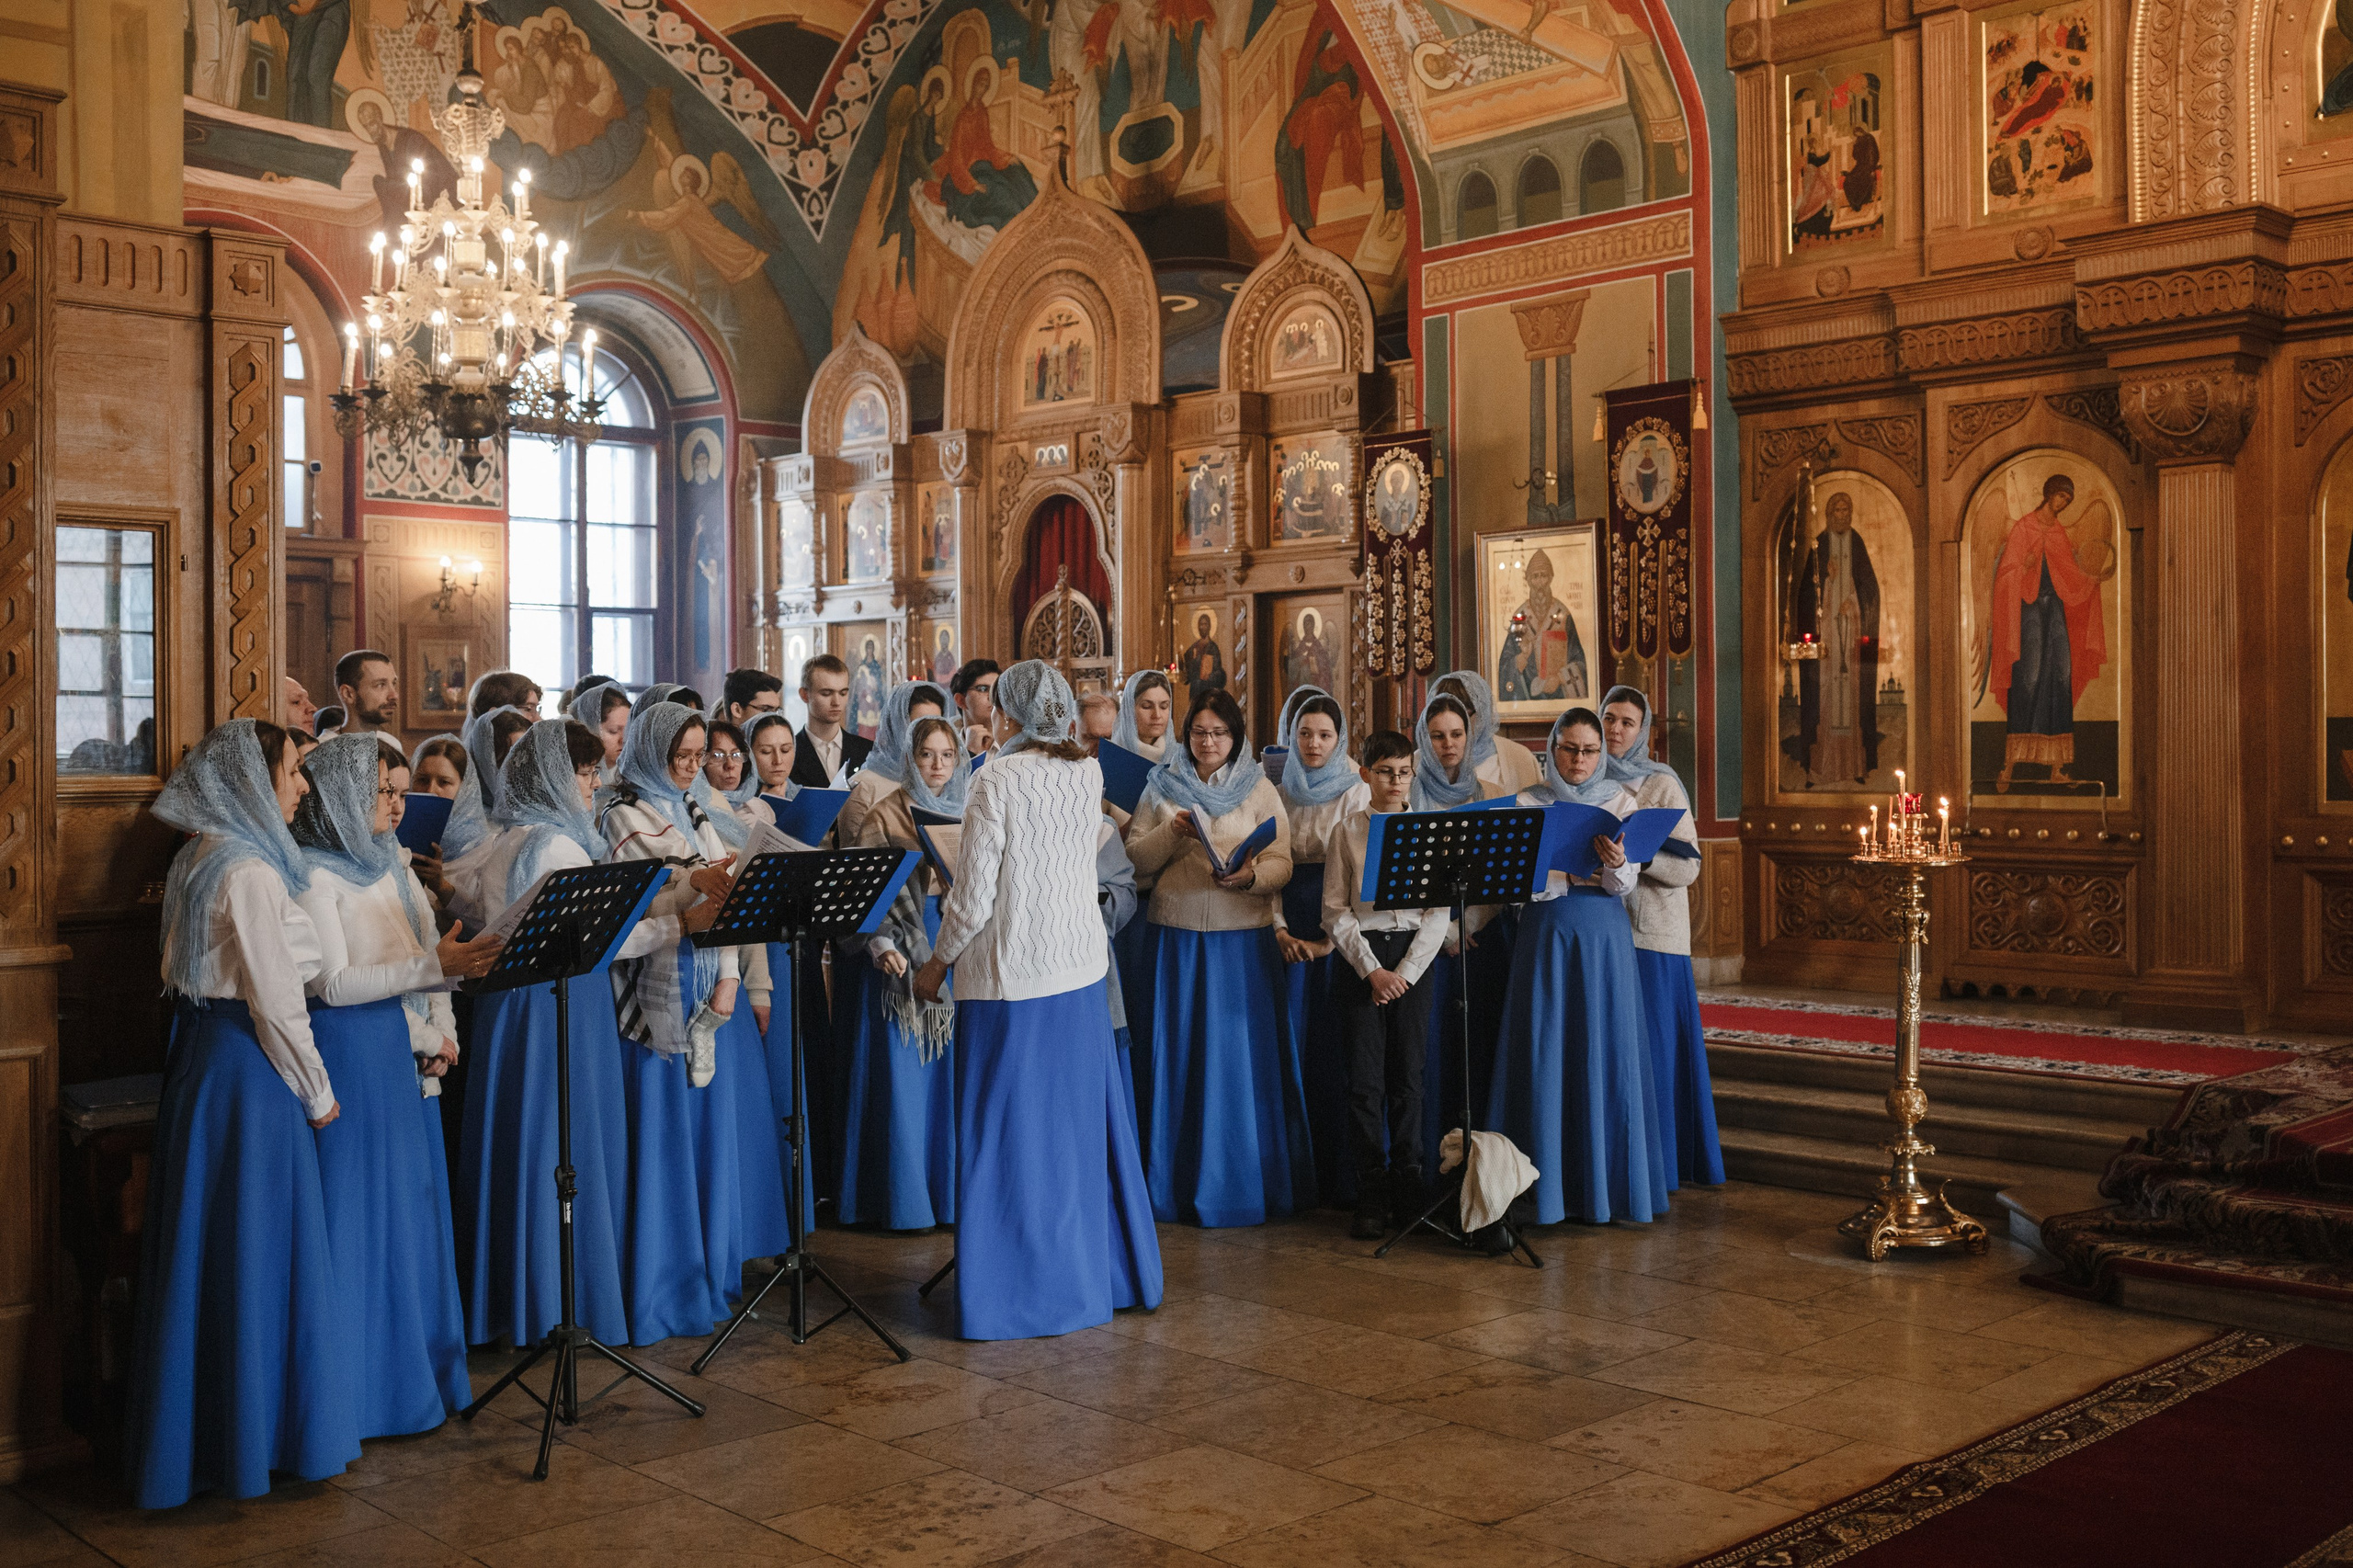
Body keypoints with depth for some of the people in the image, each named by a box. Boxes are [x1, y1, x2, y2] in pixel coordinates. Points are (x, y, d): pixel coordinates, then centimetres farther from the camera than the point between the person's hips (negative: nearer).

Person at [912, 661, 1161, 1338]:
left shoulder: (998, 780, -15)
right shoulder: (1089, 773, 2)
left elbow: (973, 898, -14)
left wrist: (936, 964, 0)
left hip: (1010, 977, -6)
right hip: (1081, 972, 6)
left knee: (1011, 1132, 4)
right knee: (1080, 1122, 17)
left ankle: (1020, 1293, 11)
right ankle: (1102, 1271, 28)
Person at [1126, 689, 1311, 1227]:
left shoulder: (1260, 790, 5)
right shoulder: (1161, 787, 7)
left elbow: (1282, 864, 0)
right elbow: (1135, 859, 4)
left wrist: (1253, 874, -21)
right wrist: (1171, 832, -13)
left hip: (1242, 939, -1)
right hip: (1175, 935, 1)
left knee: (1242, 1056, 1)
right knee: (1179, 1055, 4)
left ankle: (1246, 1184, 11)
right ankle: (1178, 1183, 14)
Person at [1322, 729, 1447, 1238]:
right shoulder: (1348, 832, 3)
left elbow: (1439, 911, 2)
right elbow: (1336, 911, 0)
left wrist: (1406, 972, -7)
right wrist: (1371, 970, -8)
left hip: (1415, 954, 1)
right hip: (1360, 953, -1)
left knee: (1408, 1077, 2)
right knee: (1365, 1079, -3)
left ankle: (1408, 1192, 12)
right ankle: (1372, 1199, 3)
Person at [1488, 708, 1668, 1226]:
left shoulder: (1621, 802, 7)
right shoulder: (1528, 804, 4)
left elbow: (1624, 886, -2)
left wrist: (1615, 862, -24)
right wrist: (1588, 870, -16)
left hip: (1604, 935, 1)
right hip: (1547, 933, -1)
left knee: (1604, 1055, 0)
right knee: (1546, 1054, -2)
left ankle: (1602, 1185, 7)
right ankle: (1552, 1185, 4)